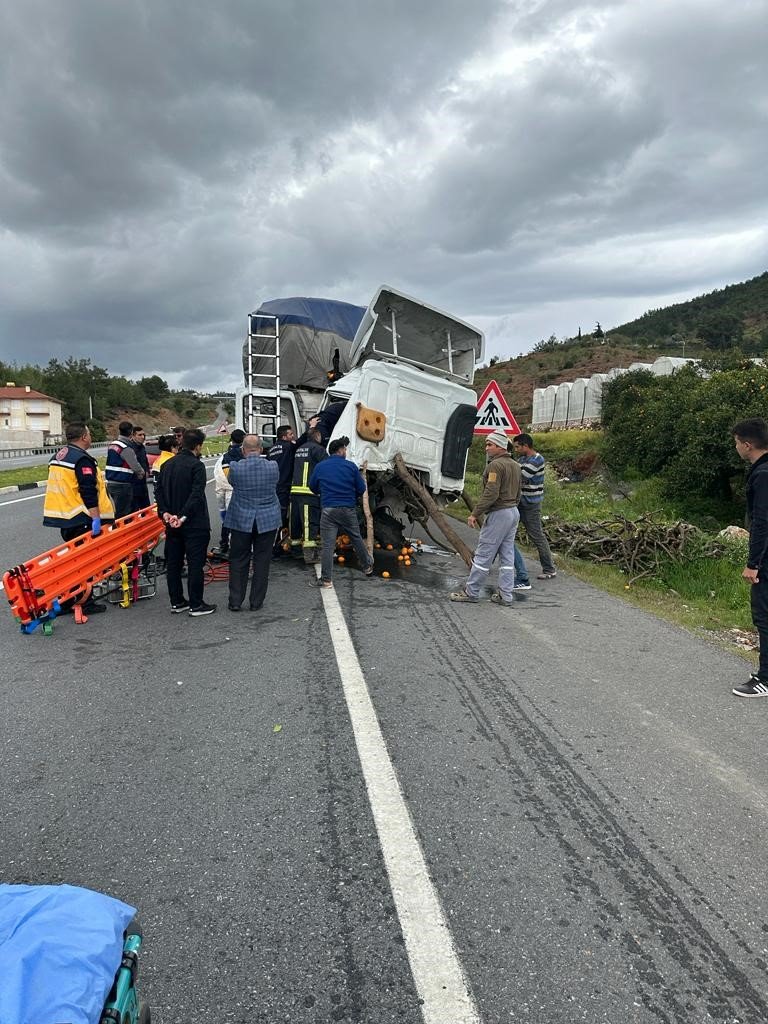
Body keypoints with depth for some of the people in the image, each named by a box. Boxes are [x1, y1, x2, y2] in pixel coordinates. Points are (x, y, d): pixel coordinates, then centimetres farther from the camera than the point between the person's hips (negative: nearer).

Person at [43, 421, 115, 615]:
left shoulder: (57, 457, 15)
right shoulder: (82, 459, -15)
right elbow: (88, 492, -23)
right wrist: (96, 518, -23)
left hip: (62, 517, 9)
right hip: (81, 519, -9)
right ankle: (85, 603, 3)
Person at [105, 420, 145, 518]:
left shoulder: (112, 445, 12)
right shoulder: (126, 448, -16)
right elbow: (136, 467, -17)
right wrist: (141, 473, 5)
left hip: (110, 483, 9)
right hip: (122, 485, -9)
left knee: (115, 511, 17)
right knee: (121, 514, -5)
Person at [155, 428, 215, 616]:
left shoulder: (168, 464, 9)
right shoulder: (196, 466, -14)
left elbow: (158, 491, 7)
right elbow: (197, 495, -23)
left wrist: (165, 513, -1)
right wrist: (184, 516, -22)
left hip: (172, 523, 7)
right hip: (194, 524, -7)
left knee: (173, 563, 13)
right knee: (195, 564, -1)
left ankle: (176, 601, 21)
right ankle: (196, 605, 4)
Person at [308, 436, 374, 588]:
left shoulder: (320, 466, 2)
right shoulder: (351, 466, -2)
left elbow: (313, 487, 13)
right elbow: (361, 489, 1)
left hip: (328, 510, 0)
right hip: (348, 509, 1)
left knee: (328, 545, 0)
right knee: (356, 539, 18)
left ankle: (326, 579, -1)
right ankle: (367, 567, 35)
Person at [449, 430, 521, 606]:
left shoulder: (495, 465, -15)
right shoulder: (515, 465, 14)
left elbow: (491, 494, -23)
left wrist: (475, 514, -20)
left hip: (499, 514, -9)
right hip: (514, 512, 10)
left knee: (483, 556, -2)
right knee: (507, 556, 11)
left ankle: (471, 592, 4)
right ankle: (506, 595, 13)